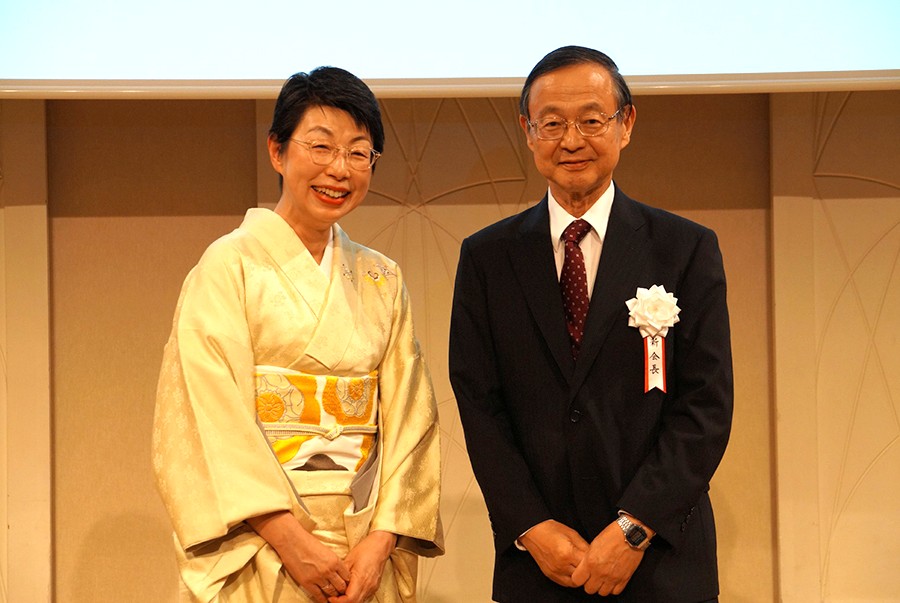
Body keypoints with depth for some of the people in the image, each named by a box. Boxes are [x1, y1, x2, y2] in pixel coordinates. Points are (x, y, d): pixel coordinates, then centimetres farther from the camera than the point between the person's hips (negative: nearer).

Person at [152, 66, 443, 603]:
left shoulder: (383, 281, 9)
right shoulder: (231, 264, -4)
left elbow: (408, 419, 4)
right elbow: (211, 422, -11)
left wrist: (382, 539, -9)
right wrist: (290, 538, -17)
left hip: (366, 553, 4)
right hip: (259, 556, -4)